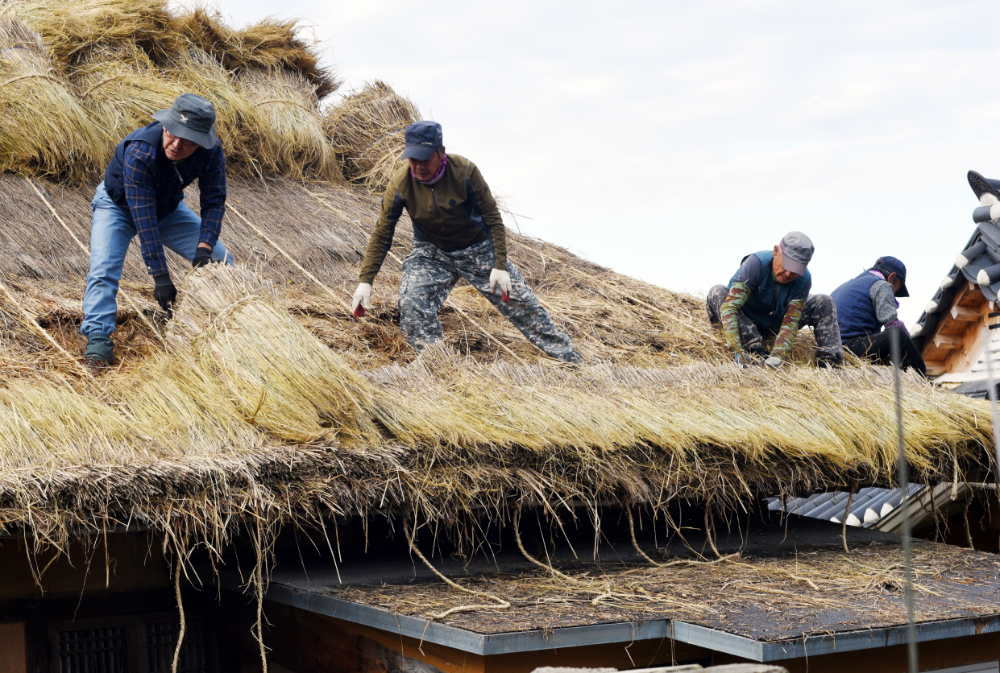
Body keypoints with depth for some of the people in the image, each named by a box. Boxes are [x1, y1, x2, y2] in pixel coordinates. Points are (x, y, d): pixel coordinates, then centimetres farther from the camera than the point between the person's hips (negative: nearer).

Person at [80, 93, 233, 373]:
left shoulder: (211, 152, -28)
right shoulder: (140, 151, -41)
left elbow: (214, 201, -21)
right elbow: (143, 216, -42)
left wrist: (204, 248, -37)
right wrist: (160, 277, -44)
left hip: (169, 208, 4)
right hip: (119, 206, -4)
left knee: (220, 261, -4)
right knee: (103, 271, -25)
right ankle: (98, 340, -24)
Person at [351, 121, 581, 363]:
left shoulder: (464, 171, -23)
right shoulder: (400, 186, -19)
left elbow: (493, 219, -15)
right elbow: (381, 236, -11)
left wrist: (500, 266, -20)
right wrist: (365, 281, -18)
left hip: (479, 249, -1)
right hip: (431, 254, 1)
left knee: (521, 304, 3)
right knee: (411, 303, -26)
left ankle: (571, 360, 17)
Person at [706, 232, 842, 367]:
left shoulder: (804, 279, -19)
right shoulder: (756, 263, -31)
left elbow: (790, 321, -24)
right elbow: (730, 306, -39)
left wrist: (777, 354, -41)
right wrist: (737, 348, -50)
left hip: (774, 327, 3)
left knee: (824, 303, -11)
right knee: (718, 293, -33)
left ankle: (830, 361, -23)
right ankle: (754, 352, -43)